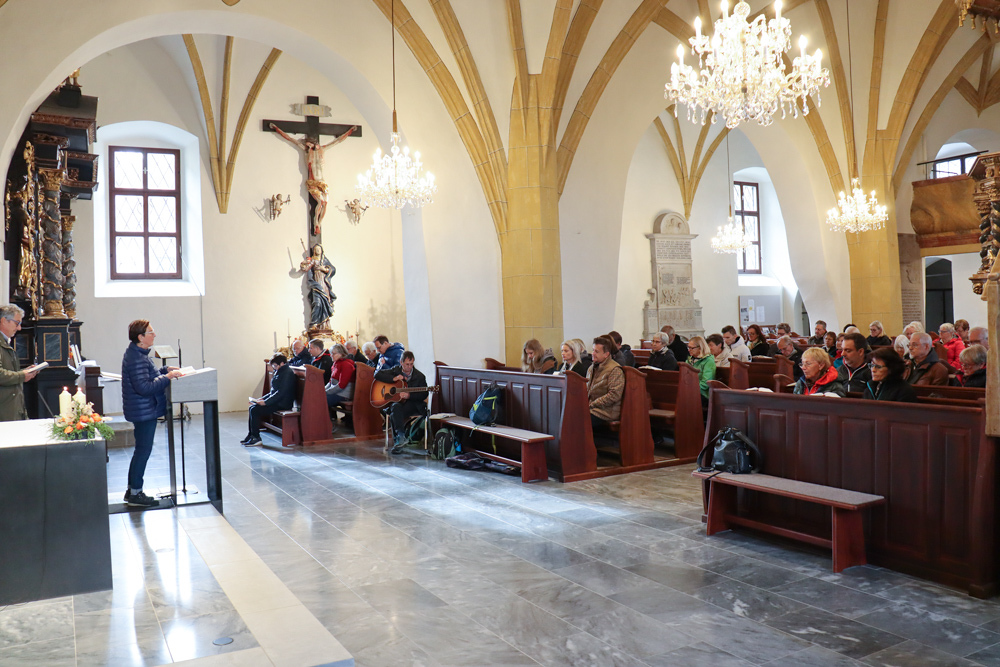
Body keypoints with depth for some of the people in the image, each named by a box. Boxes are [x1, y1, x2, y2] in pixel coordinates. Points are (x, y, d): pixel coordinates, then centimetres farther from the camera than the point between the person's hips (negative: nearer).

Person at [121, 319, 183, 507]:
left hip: (144, 411, 11)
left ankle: (132, 490, 25)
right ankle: (135, 494, 6)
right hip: (144, 411, -11)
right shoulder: (136, 359, -22)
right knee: (143, 451, -3)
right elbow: (144, 387, -27)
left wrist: (165, 370, 14)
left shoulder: (137, 354, 12)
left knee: (141, 450, 17)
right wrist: (167, 378, -22)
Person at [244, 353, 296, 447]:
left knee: (255, 410, -18)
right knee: (252, 407, 1)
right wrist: (262, 398, 9)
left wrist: (265, 402, -22)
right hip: (276, 401, 10)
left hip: (282, 404, -10)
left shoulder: (287, 374, -16)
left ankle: (256, 438, -12)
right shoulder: (279, 372, 17)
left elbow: (281, 393, -22)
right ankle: (250, 435, 3)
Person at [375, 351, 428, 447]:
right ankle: (400, 436, -46)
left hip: (412, 404, -2)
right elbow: (377, 375, 3)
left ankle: (397, 439, -33)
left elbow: (424, 395, 1)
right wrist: (394, 379, -9)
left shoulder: (419, 376, 5)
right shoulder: (395, 370, 10)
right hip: (395, 401, 2)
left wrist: (409, 395, -16)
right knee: (396, 407, -36)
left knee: (395, 414, -33)